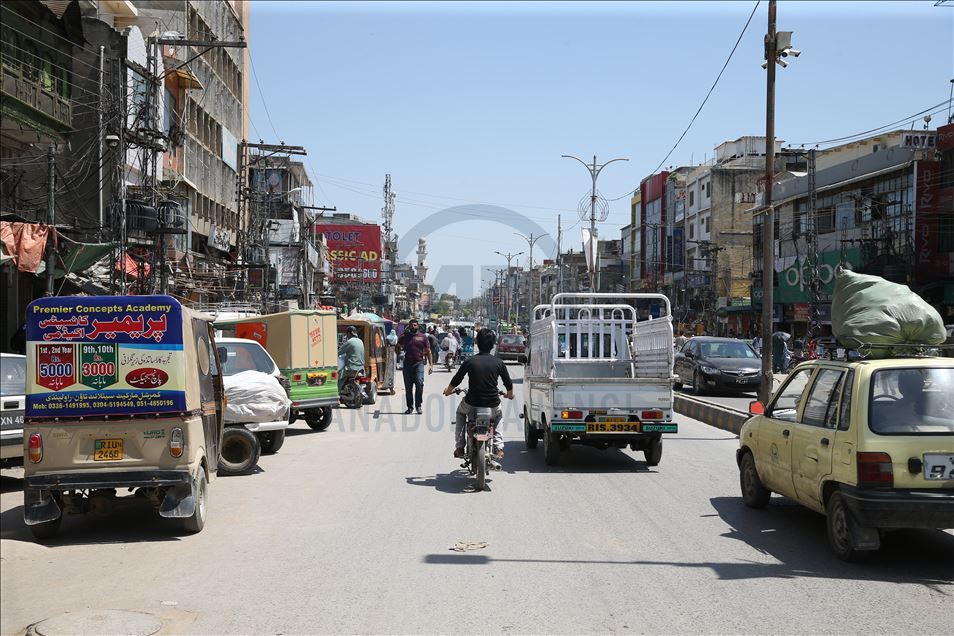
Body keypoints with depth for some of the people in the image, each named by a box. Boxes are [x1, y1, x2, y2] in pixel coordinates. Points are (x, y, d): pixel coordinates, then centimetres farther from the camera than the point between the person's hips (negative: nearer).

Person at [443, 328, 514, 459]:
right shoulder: (498, 362, -3)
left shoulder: (470, 361, -6)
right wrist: (509, 394, 28)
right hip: (492, 404, 1)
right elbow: (508, 384, 5)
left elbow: (456, 380, 2)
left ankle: (459, 447, 24)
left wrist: (448, 391, 24)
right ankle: (499, 447, 17)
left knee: (460, 412, 34)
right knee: (498, 416, 36)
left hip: (472, 404, -1)